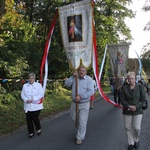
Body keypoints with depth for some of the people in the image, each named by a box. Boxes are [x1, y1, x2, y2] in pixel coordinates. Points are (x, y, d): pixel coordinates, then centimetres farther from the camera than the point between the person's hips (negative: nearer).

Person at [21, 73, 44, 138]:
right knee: (29, 119, 3)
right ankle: (31, 132, 21)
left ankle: (38, 129, 23)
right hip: (27, 106, 3)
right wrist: (26, 100, -15)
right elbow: (22, 94, 5)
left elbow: (41, 94, -9)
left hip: (36, 106, -3)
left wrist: (33, 99, -18)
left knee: (35, 118, -7)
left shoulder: (38, 85, -1)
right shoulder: (25, 85, 9)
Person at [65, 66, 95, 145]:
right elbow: (67, 84, -11)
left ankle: (80, 137, 17)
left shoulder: (89, 79, -11)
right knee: (74, 118, 21)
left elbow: (91, 91, -19)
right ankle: (80, 130, 48)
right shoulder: (74, 78, 1)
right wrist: (73, 76, -22)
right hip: (74, 103, 5)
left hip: (84, 104, -4)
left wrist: (81, 96, -28)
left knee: (82, 122, 0)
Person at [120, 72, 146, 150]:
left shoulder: (140, 87, -2)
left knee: (137, 127, -4)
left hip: (138, 111, -1)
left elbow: (143, 99, -3)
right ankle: (131, 143, 23)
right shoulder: (124, 88, -1)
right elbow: (122, 100, -1)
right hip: (127, 111, 1)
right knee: (128, 128, 6)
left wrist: (136, 107, -15)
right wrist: (129, 106, -16)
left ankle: (136, 140, 26)